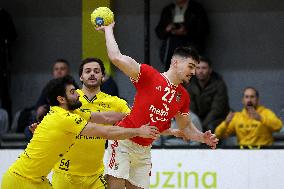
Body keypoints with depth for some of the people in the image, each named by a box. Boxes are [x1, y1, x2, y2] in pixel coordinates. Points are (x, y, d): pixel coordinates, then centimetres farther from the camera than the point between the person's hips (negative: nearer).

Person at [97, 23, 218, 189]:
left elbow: (186, 127, 21)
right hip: (123, 142, -7)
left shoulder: (183, 97, 9)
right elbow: (117, 58, -18)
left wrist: (203, 138, 3)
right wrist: (108, 30, -9)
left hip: (144, 150, 7)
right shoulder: (149, 75, -10)